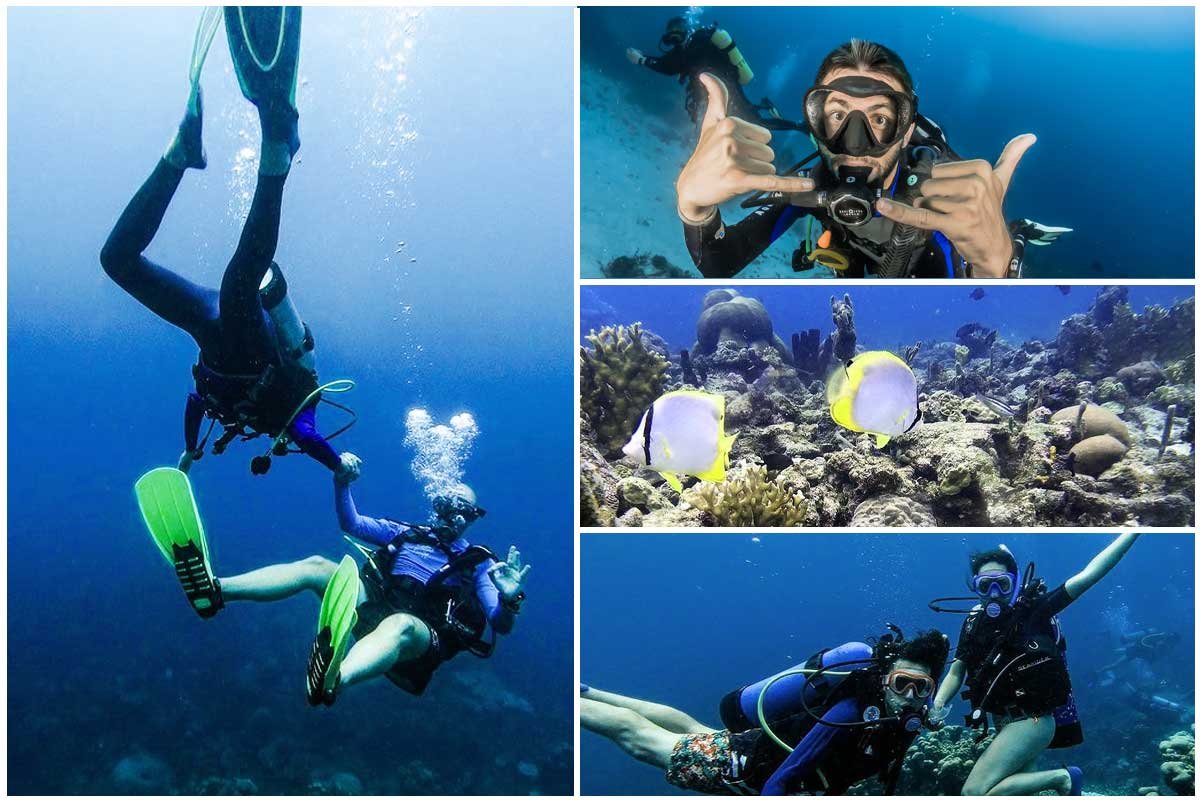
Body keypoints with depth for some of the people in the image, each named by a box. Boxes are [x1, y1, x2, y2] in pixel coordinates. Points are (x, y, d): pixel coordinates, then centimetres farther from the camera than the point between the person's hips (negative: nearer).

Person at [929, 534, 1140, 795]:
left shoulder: (1032, 608, -9)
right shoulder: (974, 622, 6)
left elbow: (1088, 575, -16)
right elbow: (956, 672, 7)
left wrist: (1134, 531, -21)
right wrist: (938, 704, -13)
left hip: (1032, 720, -7)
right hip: (1005, 723, 7)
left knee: (975, 793, -19)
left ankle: (1061, 777, -7)